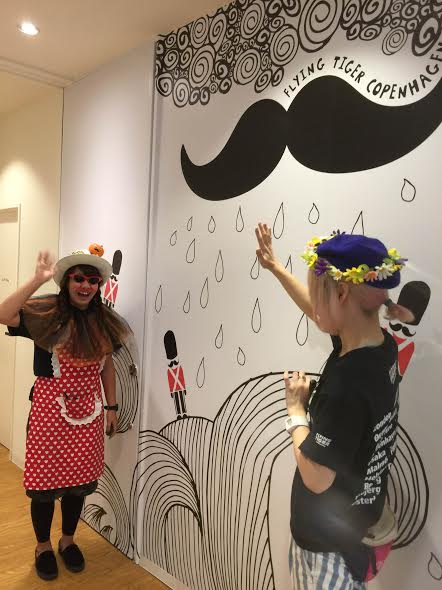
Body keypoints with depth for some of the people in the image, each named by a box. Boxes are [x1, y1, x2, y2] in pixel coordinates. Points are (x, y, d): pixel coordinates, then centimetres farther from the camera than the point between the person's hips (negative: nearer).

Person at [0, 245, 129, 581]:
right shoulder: (46, 312, -11)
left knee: (79, 478, 14)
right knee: (45, 479, 9)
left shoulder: (103, 320, 2)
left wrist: (112, 406, 9)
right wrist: (39, 279, -32)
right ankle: (43, 546, 35)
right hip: (50, 408, -4)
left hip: (88, 411, 4)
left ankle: (68, 540, 39)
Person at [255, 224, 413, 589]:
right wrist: (274, 266, 19)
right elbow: (320, 312, 9)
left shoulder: (347, 382, -34)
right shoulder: (381, 345, -8)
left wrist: (296, 409, -15)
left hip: (333, 540, -8)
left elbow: (317, 478, -27)